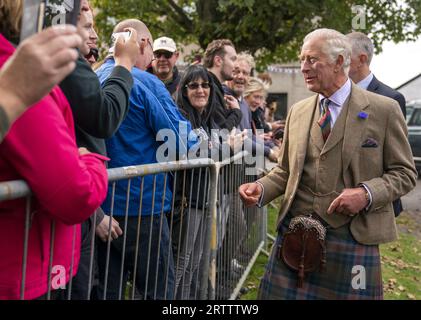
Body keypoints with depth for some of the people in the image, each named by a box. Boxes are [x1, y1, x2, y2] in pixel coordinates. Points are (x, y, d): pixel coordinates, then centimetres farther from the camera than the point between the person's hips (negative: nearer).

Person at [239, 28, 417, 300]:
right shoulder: (297, 112, 11)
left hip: (352, 236, -3)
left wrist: (366, 193, -16)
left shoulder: (384, 110, -2)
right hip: (295, 234, 4)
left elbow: (404, 172, 1)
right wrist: (261, 189, -4)